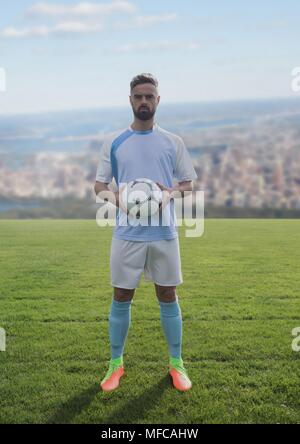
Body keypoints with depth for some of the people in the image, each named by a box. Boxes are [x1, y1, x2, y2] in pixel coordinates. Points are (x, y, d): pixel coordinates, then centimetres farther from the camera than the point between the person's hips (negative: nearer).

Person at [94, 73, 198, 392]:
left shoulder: (173, 142, 5)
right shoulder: (113, 142, 4)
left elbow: (188, 183, 9)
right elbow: (99, 185, 7)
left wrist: (172, 193, -13)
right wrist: (117, 199, -15)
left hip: (164, 234, 1)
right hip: (127, 234, 0)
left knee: (168, 297, 9)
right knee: (121, 298, 6)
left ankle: (176, 363, 25)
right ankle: (116, 364, 24)